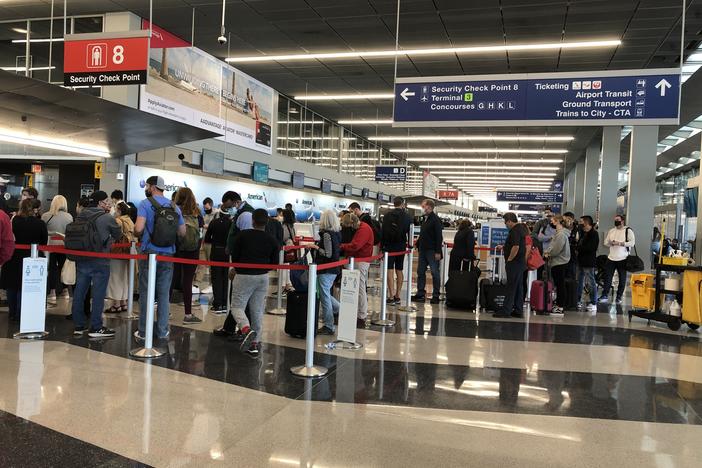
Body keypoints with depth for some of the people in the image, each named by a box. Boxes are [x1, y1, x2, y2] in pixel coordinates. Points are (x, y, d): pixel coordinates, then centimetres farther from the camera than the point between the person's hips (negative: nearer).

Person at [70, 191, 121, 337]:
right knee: (98, 295, 0)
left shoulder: (80, 217, 4)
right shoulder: (107, 218, -10)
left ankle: (79, 325, 18)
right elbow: (118, 235, 3)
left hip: (81, 259, 5)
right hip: (100, 261, -5)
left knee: (79, 293, 11)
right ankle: (96, 328, 3)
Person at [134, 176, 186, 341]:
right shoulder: (174, 207, 7)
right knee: (164, 294, 9)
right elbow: (182, 232, 9)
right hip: (168, 254, 4)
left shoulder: (145, 204, -7)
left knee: (146, 293, 4)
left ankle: (143, 331, 10)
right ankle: (162, 331, 13)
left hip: (149, 253, -3)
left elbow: (139, 228, -18)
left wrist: (135, 232, 3)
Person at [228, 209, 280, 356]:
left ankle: (246, 329, -22)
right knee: (258, 310, 10)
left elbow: (234, 256, -4)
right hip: (263, 278, 3)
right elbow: (274, 263, 4)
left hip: (244, 276, -3)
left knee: (237, 306, 6)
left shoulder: (242, 235, -8)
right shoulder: (272, 240, 0)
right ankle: (255, 344, 12)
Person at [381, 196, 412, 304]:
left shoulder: (387, 215, 0)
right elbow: (409, 232, 5)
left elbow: (383, 231, -1)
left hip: (389, 246, -2)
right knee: (399, 270, 11)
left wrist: (381, 246, 2)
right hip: (401, 246, 2)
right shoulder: (407, 216, 3)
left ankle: (391, 296, -10)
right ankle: (397, 296, 13)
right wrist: (410, 245, 17)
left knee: (390, 270, -3)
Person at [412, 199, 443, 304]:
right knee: (420, 272, 9)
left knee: (435, 273, -1)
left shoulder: (435, 220, -11)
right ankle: (420, 294, 16)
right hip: (423, 250, 9)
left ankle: (436, 296, 5)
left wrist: (438, 251, -20)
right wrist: (418, 244, 11)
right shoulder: (425, 219, 14)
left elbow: (439, 236, -16)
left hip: (432, 251, -9)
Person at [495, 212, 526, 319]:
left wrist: (509, 260, -17)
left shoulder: (515, 231, -17)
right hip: (521, 263, 10)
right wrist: (504, 247, 23)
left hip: (514, 263, -10)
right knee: (519, 287, 12)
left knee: (511, 287, -7)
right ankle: (518, 310, 16)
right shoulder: (521, 229, 15)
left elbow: (516, 247, -26)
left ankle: (506, 311, -3)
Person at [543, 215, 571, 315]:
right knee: (558, 285, 15)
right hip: (557, 262, 10)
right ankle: (558, 304, 23)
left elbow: (556, 249, -22)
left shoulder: (561, 234, -18)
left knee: (560, 285, -4)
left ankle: (560, 308, 1)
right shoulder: (557, 232, 14)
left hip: (560, 263, -10)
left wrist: (547, 252, -7)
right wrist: (547, 252, 3)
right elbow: (553, 246, 19)